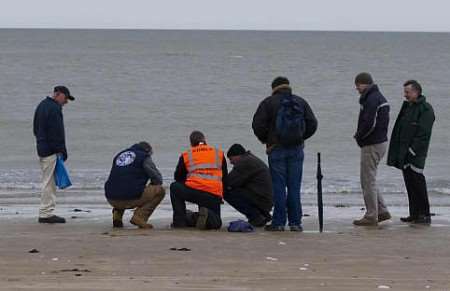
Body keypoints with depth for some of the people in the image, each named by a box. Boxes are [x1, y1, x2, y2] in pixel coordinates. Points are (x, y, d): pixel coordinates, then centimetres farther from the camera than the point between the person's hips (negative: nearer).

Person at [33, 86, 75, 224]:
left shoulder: (42, 105, 18)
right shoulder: (54, 108, -14)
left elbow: (36, 129, 24)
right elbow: (57, 132, -18)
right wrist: (62, 151, -14)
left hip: (42, 149, 10)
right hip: (51, 150, -10)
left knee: (49, 181, 14)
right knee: (49, 182, -7)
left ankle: (45, 212, 15)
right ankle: (46, 213, -6)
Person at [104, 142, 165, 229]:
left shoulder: (119, 155, 24)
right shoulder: (144, 157, 6)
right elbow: (158, 179, 3)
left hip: (112, 200, 7)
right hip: (131, 199, -7)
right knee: (160, 190, 9)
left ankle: (117, 213, 15)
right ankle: (140, 216, -4)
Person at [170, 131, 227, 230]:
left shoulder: (186, 155, 15)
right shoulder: (219, 154, 20)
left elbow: (178, 178, 25)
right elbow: (225, 178, 25)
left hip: (193, 192, -2)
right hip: (215, 196, 2)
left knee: (174, 187, 27)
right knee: (216, 223, 23)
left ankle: (179, 221, 14)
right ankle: (208, 216, -13)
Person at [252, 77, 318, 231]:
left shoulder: (269, 103, -2)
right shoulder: (301, 102, 8)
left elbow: (258, 125, -7)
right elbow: (312, 124, 7)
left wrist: (265, 140, 10)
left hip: (277, 149, -3)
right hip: (297, 149, 3)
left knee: (278, 186, -1)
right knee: (294, 186, 6)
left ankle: (278, 222, -2)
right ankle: (295, 222, 6)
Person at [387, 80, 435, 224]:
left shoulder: (426, 109, -10)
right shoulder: (407, 107, 17)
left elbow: (423, 134, -16)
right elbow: (400, 130, 21)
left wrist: (412, 151, -18)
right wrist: (398, 154, 15)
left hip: (416, 154, -9)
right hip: (405, 154, 9)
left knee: (417, 183, -9)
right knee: (409, 184, 9)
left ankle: (425, 215, -5)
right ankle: (414, 214, 13)